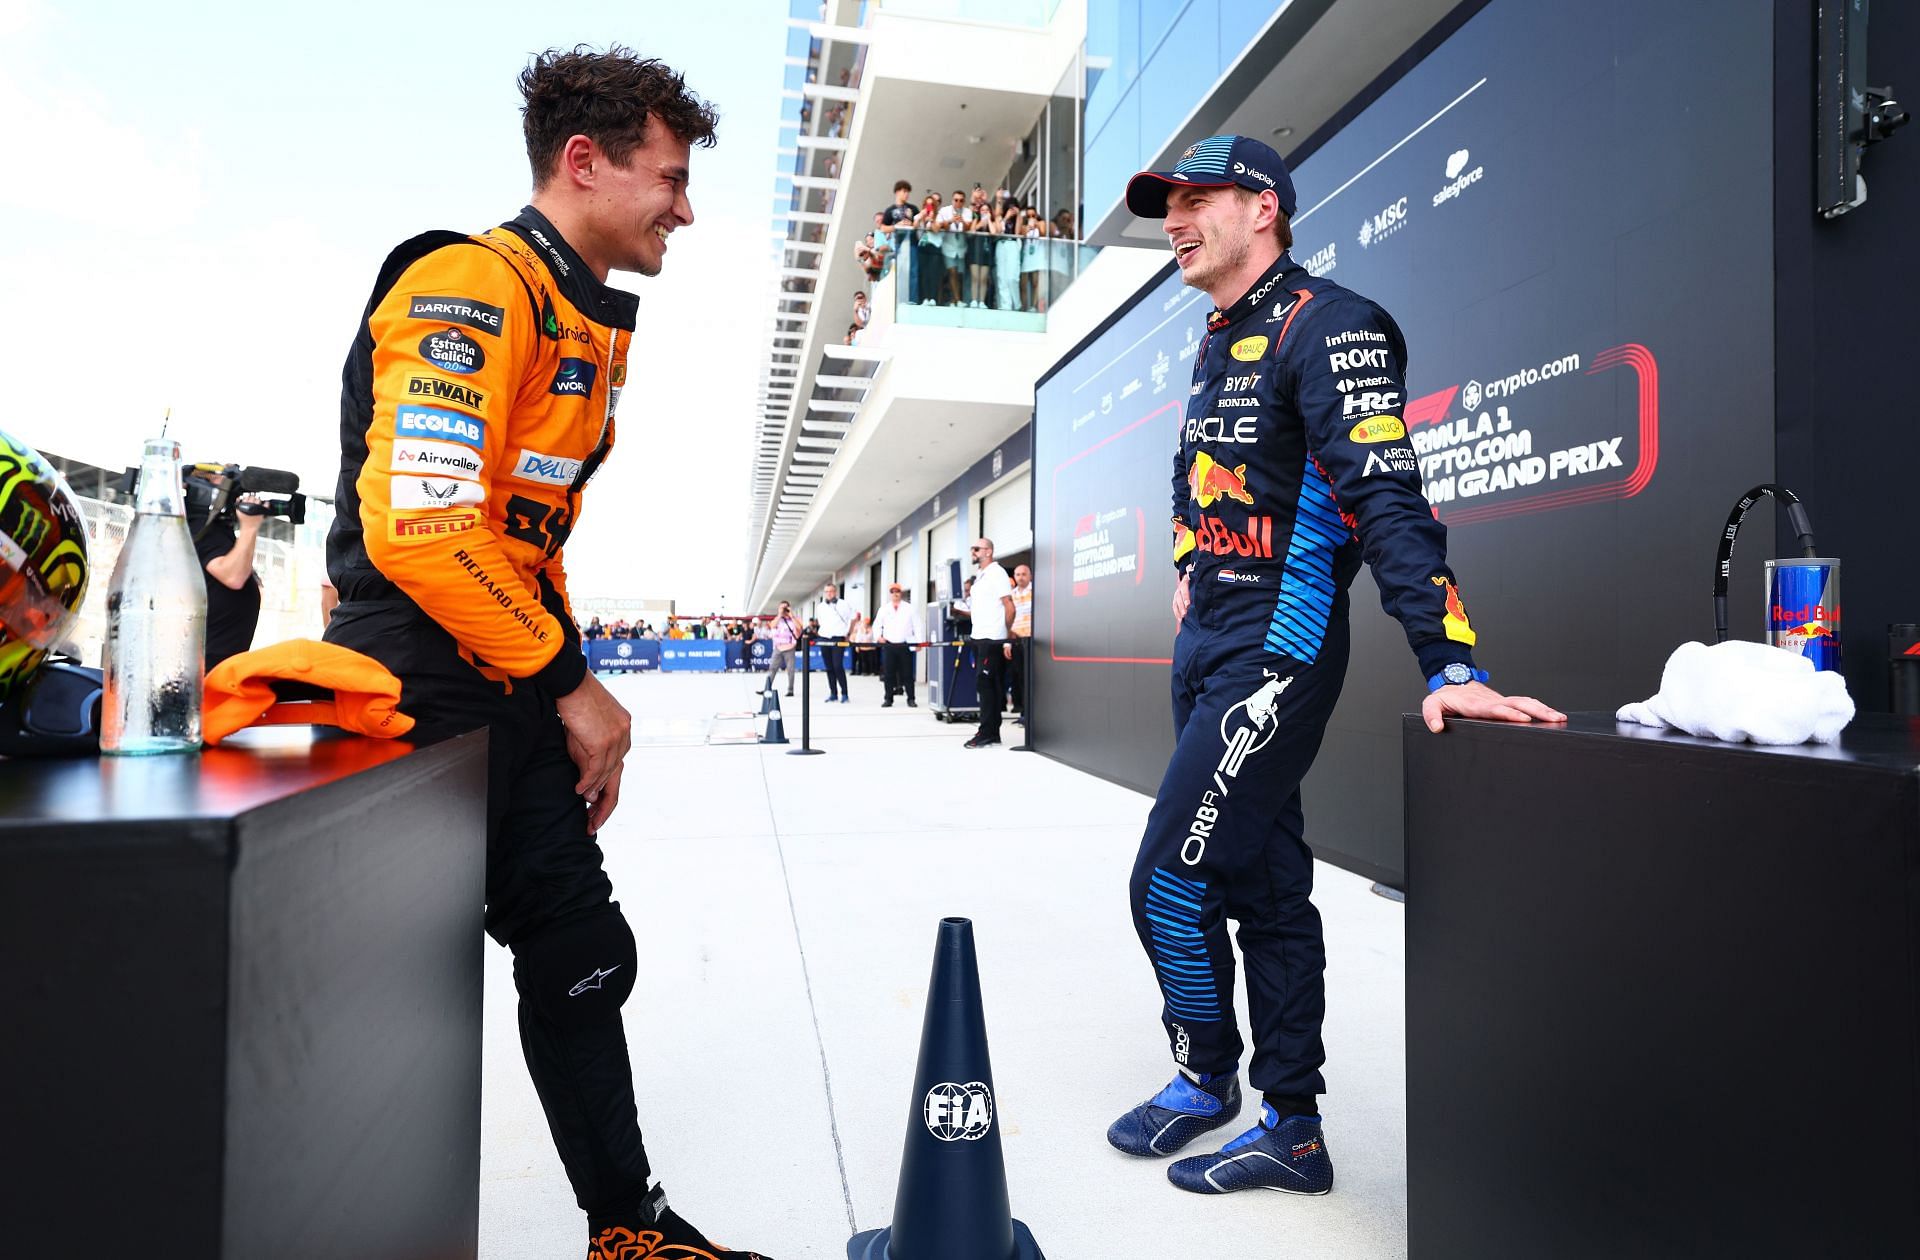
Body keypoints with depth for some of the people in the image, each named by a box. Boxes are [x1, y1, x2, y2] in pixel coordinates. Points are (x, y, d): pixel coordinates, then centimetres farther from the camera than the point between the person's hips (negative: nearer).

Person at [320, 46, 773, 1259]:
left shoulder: (595, 321, 16)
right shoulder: (472, 289, -15)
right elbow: (421, 527, -25)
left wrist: (576, 690, 12)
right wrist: (570, 681, -17)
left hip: (516, 692, 10)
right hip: (418, 685, -9)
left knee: (584, 958, 14)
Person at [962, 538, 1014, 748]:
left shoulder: (997, 573, -7)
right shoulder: (978, 577, 18)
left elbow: (1009, 607, -11)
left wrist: (1007, 638, -14)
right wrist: (968, 594, 7)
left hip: (992, 639, -8)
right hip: (978, 637, 8)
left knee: (987, 685, -9)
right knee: (986, 686, 8)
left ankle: (987, 734, -6)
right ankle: (991, 733, 12)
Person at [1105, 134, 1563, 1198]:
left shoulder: (1327, 326, -10)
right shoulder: (1217, 344, 17)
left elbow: (1388, 500, -23)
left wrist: (1448, 666, -29)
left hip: (1278, 652, -9)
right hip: (1209, 646, 9)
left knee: (1170, 884, -6)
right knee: (1263, 889, 13)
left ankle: (1206, 1080, 20)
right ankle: (1292, 1130, 26)